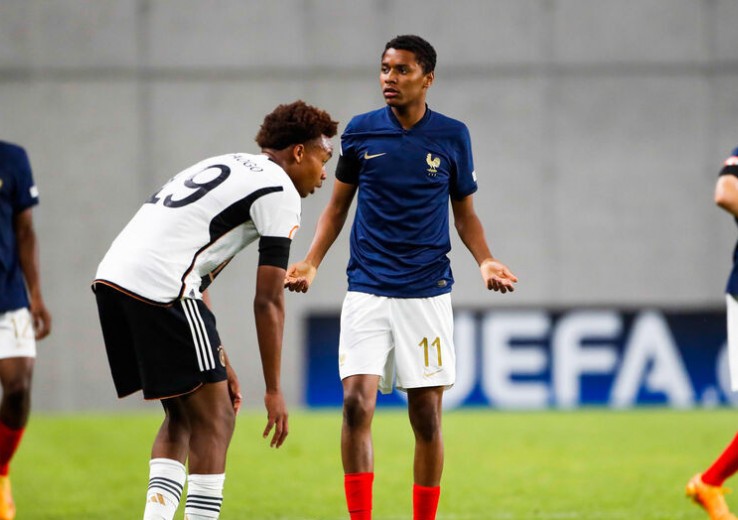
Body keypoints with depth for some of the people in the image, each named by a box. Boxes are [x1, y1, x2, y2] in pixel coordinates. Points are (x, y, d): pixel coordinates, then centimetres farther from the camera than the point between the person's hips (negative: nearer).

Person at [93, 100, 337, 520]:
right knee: (215, 418, 1)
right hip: (159, 285, -9)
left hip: (112, 277, 9)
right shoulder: (280, 192, 1)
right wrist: (274, 390, 4)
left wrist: (220, 362, 30)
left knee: (183, 414, 18)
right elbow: (268, 302, -2)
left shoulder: (226, 168, 28)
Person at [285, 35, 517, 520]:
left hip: (427, 293, 0)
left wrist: (486, 261, -6)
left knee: (426, 417, 2)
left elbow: (465, 213, 11)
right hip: (367, 292, 0)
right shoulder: (360, 132, 2)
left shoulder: (452, 136, 2)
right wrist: (311, 263, -1)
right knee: (357, 402, -14)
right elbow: (338, 206, 12)